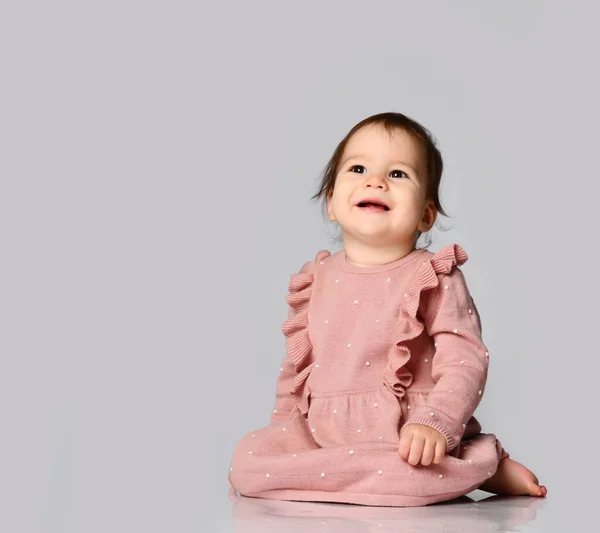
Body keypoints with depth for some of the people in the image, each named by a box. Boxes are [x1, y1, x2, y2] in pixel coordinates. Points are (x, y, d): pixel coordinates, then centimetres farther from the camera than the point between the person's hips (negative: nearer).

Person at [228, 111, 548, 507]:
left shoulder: (434, 278, -4)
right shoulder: (318, 279, 10)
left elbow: (465, 362, -12)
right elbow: (297, 366, 20)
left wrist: (434, 423, -28)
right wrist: (279, 433, 19)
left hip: (406, 439, -5)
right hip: (319, 431, 6)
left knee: (405, 473, -38)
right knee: (247, 460, -15)